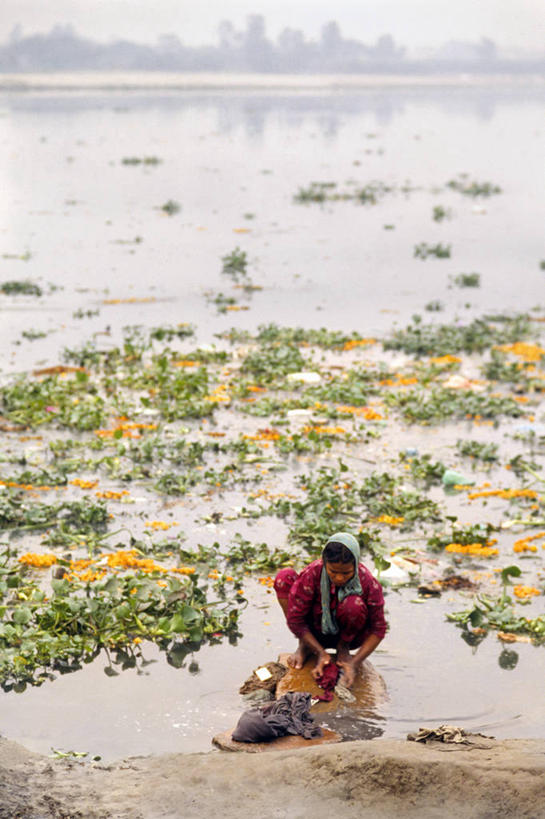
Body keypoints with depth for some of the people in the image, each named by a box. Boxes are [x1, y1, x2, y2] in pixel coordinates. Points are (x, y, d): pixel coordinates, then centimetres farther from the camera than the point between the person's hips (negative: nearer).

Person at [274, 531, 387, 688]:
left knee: (354, 604, -35)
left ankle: (343, 648, -3)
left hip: (348, 634, -1)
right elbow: (295, 619, -19)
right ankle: (303, 646, -8)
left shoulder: (368, 583, -25)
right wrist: (320, 652, -25)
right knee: (284, 577, -18)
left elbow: (378, 629, -16)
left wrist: (355, 663, -27)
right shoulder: (312, 574, -26)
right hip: (316, 635, 1)